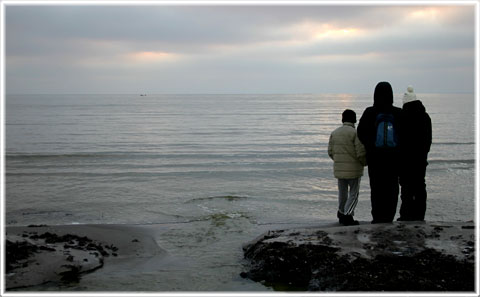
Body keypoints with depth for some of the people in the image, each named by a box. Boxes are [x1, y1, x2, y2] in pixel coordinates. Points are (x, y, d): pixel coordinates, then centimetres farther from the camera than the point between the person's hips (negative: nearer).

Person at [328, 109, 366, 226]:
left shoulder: (334, 133, 4)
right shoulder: (355, 133, -14)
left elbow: (330, 152, 8)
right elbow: (361, 153, -16)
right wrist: (365, 163, 4)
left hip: (339, 169, 5)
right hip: (354, 169, -5)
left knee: (342, 193, 19)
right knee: (353, 194, 3)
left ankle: (342, 215, 29)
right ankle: (347, 215, -11)